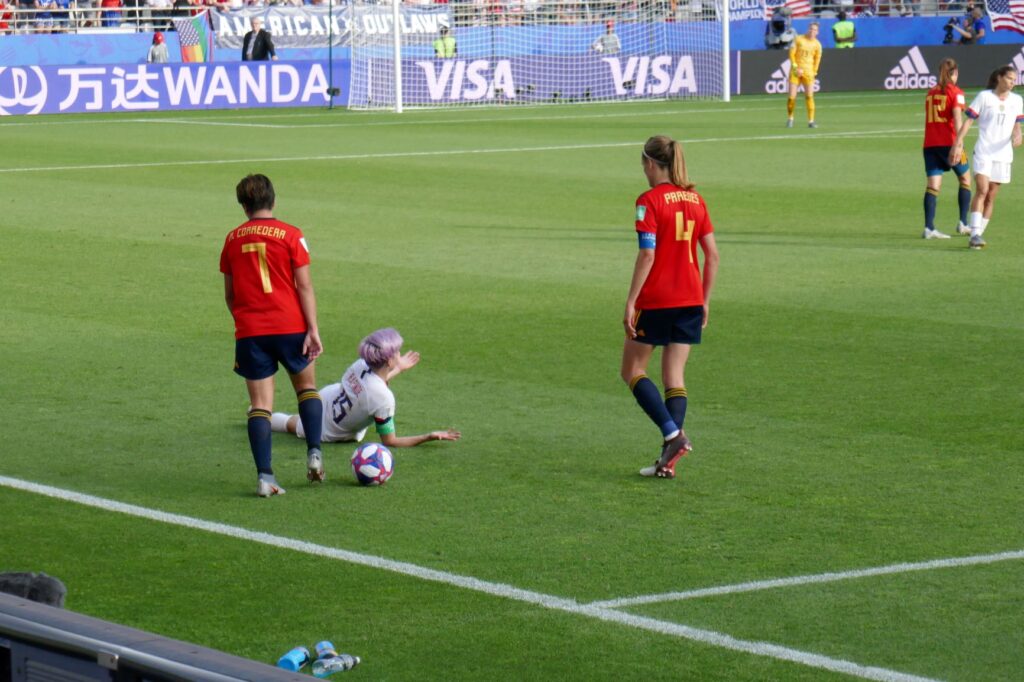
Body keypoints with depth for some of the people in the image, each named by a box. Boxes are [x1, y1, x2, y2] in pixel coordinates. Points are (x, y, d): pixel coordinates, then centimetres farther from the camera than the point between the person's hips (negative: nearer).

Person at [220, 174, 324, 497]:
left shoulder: (232, 240, 5)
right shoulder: (290, 235, -4)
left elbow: (229, 294, 11)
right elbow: (304, 286, -7)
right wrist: (313, 329, -6)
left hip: (250, 333, 2)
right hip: (290, 326, -1)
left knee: (260, 404, 2)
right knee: (307, 386, 21)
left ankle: (264, 476, -6)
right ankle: (314, 454, 10)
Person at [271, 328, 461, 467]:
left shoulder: (361, 365, -23)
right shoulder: (384, 398, -41)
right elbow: (389, 442, -28)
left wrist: (399, 368, 14)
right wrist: (429, 437, -34)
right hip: (329, 433, -2)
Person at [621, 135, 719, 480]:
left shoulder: (649, 201, -10)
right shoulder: (695, 200, 8)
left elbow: (647, 255, -17)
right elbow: (712, 255, 8)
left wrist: (630, 302, -13)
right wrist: (705, 301, 15)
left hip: (655, 300, -6)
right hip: (690, 299, 6)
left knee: (633, 371, 8)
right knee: (674, 375, 8)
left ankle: (673, 433, -10)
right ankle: (669, 460, 2)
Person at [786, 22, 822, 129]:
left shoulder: (817, 44, 3)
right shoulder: (798, 39, 0)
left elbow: (817, 59, 10)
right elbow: (791, 54, 0)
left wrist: (814, 72, 4)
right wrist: (795, 67, -8)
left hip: (808, 72, 0)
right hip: (795, 71, 0)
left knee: (809, 96, -10)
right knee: (791, 97, -4)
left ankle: (811, 121, -4)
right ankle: (790, 118, 16)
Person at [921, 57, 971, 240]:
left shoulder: (931, 93, 13)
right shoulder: (955, 92, -4)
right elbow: (957, 119, -16)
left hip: (930, 145, 4)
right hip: (948, 143, -4)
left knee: (933, 185, -2)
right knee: (965, 179, 15)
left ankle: (929, 228, -14)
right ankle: (963, 224, 13)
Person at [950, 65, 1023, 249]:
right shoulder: (984, 96, -2)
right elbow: (968, 120, -2)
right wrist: (957, 143, -10)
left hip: (1003, 155, 4)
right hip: (983, 152, -4)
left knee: (991, 197, 5)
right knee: (982, 190, -19)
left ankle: (977, 235, 11)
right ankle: (975, 234, -23)